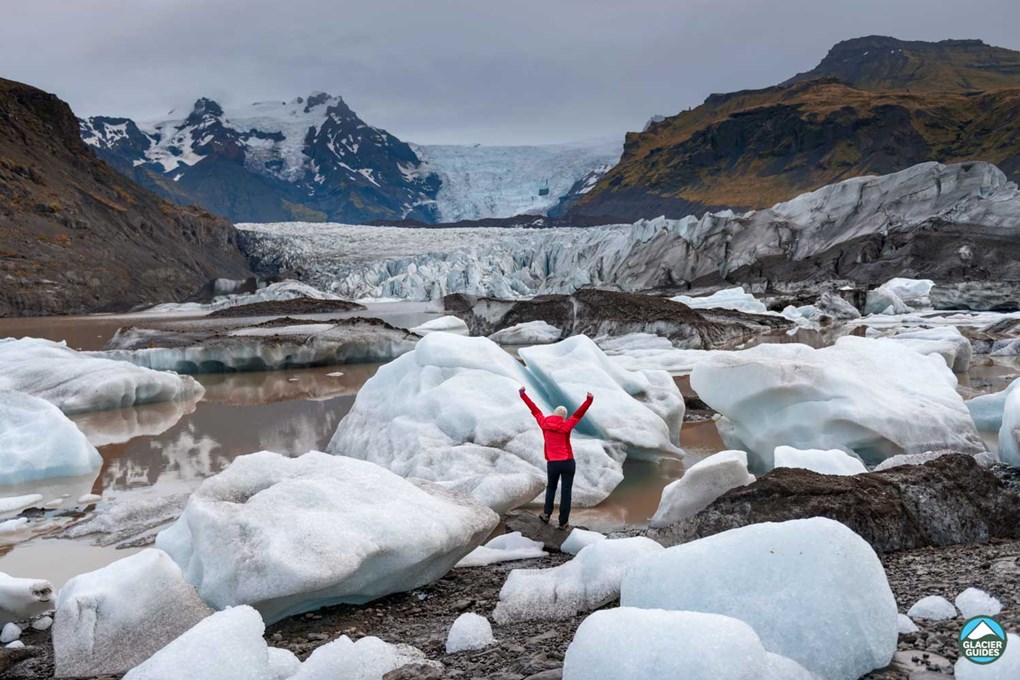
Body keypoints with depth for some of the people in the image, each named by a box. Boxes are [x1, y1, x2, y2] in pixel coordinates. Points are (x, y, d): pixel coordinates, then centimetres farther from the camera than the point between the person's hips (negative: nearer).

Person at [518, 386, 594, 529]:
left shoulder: (544, 423, -1)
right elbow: (579, 414, -19)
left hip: (552, 463, 3)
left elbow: (534, 410, 9)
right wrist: (589, 400, -27)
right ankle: (563, 522, 5)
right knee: (566, 491, 3)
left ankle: (546, 514, 22)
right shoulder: (565, 427, -9)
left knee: (551, 487, 25)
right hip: (568, 462, -2)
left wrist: (523, 394, 19)